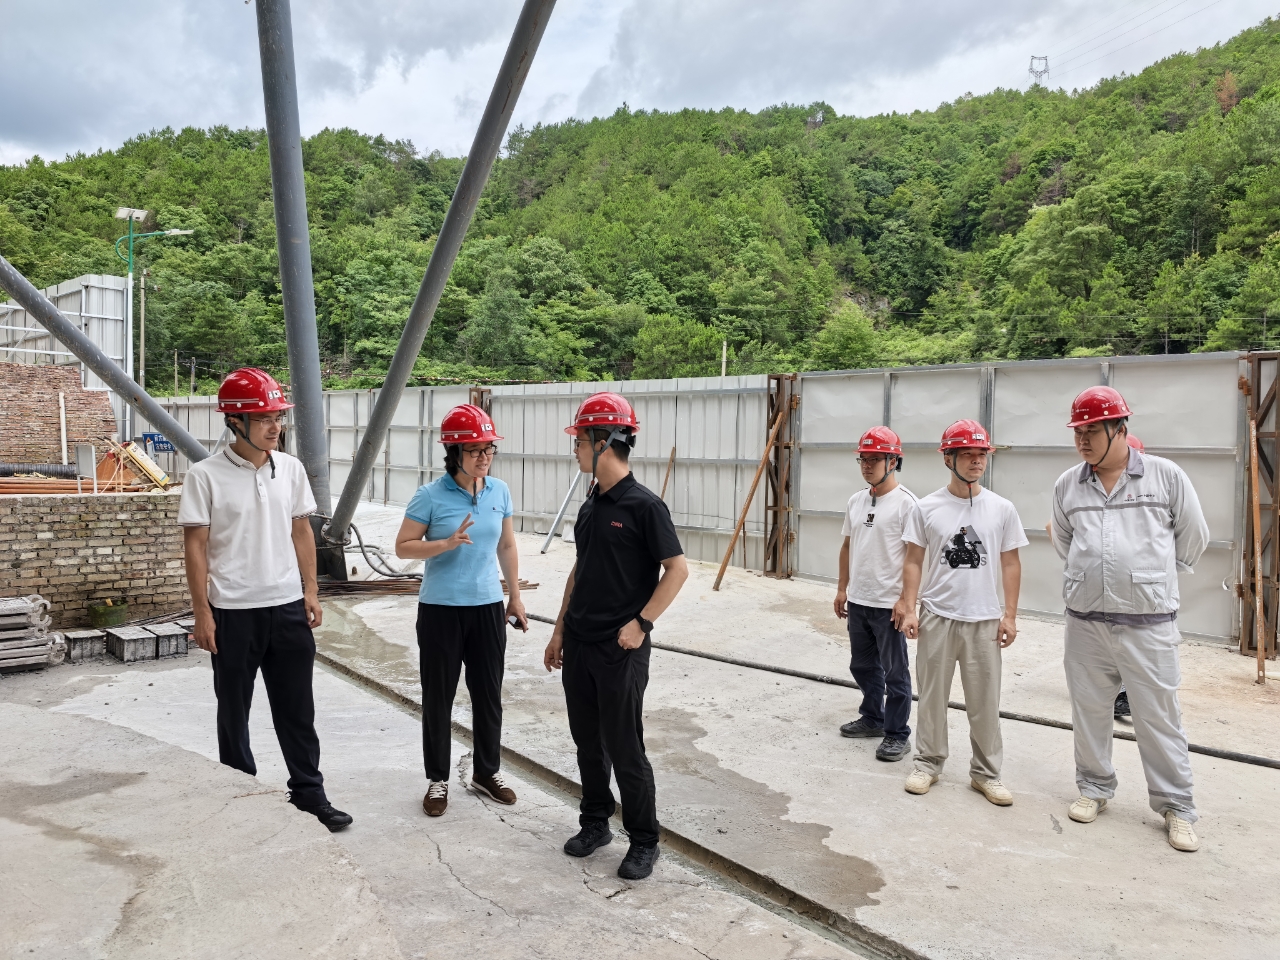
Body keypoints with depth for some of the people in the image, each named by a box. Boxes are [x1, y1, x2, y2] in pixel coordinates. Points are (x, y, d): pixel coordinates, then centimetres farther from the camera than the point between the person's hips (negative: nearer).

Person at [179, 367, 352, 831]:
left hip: (288, 607, 3)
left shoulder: (290, 469, 3)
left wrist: (311, 592, 6)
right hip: (233, 612, -3)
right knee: (234, 710, 12)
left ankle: (309, 794, 21)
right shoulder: (206, 476, -9)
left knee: (297, 708, 10)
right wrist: (202, 613, -9)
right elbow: (196, 546, -7)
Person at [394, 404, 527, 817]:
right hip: (441, 610, -3)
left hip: (488, 607, 4)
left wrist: (515, 597, 12)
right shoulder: (430, 496, -12)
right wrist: (447, 543, -22)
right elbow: (403, 547, -7)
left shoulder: (500, 491, 1)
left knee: (488, 694, 13)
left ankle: (486, 771, 31)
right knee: (439, 697, 8)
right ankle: (438, 780, 25)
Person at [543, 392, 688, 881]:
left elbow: (677, 569, -13)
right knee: (588, 742, 17)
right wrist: (560, 630, 16)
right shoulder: (591, 506, 9)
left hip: (620, 649, -7)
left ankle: (644, 842, 18)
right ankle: (595, 822, 34)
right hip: (579, 644, 7)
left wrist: (640, 623, -17)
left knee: (624, 749, 2)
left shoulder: (643, 505, -14)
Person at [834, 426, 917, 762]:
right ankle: (872, 718, 36)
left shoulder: (905, 503, -14)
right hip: (857, 601, 8)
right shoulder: (856, 501, 9)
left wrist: (906, 600, -19)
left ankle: (897, 734, 15)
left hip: (889, 605, -7)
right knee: (863, 666, 19)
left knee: (894, 672, 4)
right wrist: (842, 589, 15)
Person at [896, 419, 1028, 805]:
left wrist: (1009, 615, 1)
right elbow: (913, 562, 1)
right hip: (937, 617, 0)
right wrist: (908, 610, -4)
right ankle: (928, 763, 24)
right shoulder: (927, 508, -3)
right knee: (932, 695, 10)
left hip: (984, 620, 1)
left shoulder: (1001, 509, 0)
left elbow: (1010, 564, 5)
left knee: (985, 700, 8)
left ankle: (986, 773, 22)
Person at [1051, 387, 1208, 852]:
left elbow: (1193, 536, 7)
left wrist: (1155, 575, 14)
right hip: (1085, 621, 3)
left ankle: (1176, 806, 18)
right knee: (1089, 709, 12)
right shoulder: (1067, 485, 4)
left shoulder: (1165, 476, -4)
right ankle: (1094, 787, 29)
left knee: (1158, 716, 4)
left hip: (1148, 622, -3)